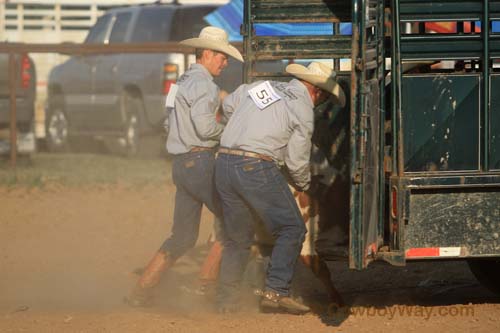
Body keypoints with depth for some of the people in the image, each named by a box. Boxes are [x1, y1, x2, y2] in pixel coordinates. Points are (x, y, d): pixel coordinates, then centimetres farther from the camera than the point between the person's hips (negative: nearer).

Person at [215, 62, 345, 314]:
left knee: (237, 237, 18)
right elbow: (296, 161, 0)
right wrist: (306, 186, 21)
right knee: (291, 229, 3)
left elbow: (228, 106, 31)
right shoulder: (303, 109, -2)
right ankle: (276, 291, -9)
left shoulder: (262, 86, 16)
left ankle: (226, 299, 16)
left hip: (224, 163, 7)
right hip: (257, 168, -7)